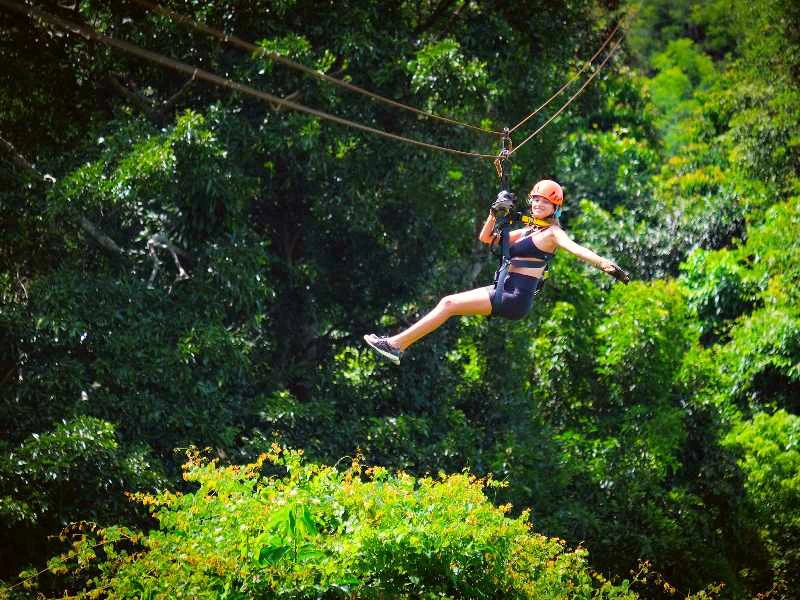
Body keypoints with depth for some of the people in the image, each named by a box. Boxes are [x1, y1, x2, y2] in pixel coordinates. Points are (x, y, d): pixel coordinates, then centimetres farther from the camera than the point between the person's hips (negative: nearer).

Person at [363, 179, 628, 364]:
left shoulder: (552, 233, -7)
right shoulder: (528, 231, 19)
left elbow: (576, 249, -24)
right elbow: (486, 238, 22)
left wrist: (605, 264, -40)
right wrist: (496, 213, 6)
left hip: (515, 299, -9)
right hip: (506, 293, 9)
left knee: (449, 304, -13)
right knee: (448, 302, 7)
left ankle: (396, 344, -10)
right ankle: (397, 344, 7)